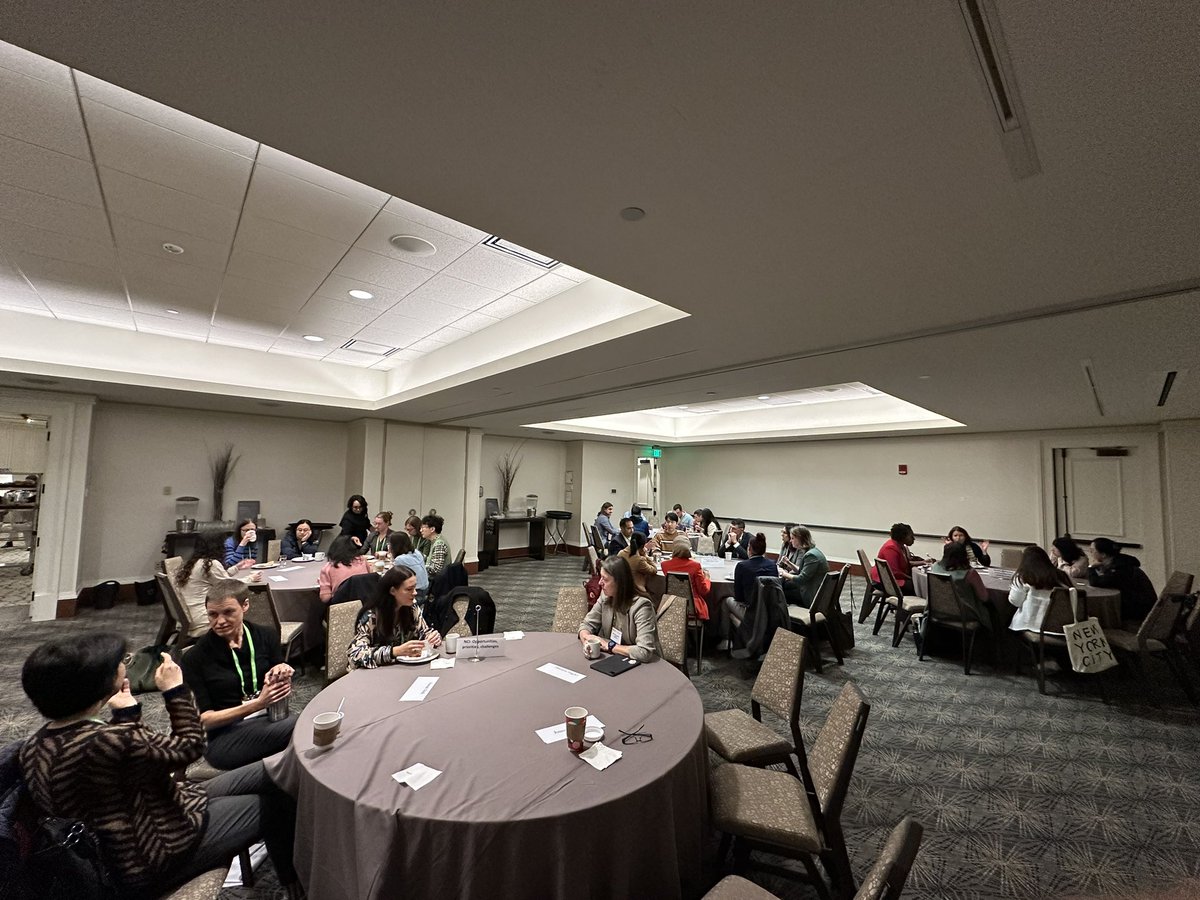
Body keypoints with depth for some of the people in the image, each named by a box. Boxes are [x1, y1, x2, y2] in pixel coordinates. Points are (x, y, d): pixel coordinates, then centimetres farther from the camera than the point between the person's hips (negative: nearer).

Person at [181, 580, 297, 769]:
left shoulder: (266, 636, 2)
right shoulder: (195, 658, -4)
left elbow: (283, 694, 8)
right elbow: (204, 720, -6)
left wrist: (283, 678, -17)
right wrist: (257, 704, -22)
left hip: (269, 721, 4)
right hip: (223, 738, -3)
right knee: (303, 727, -32)